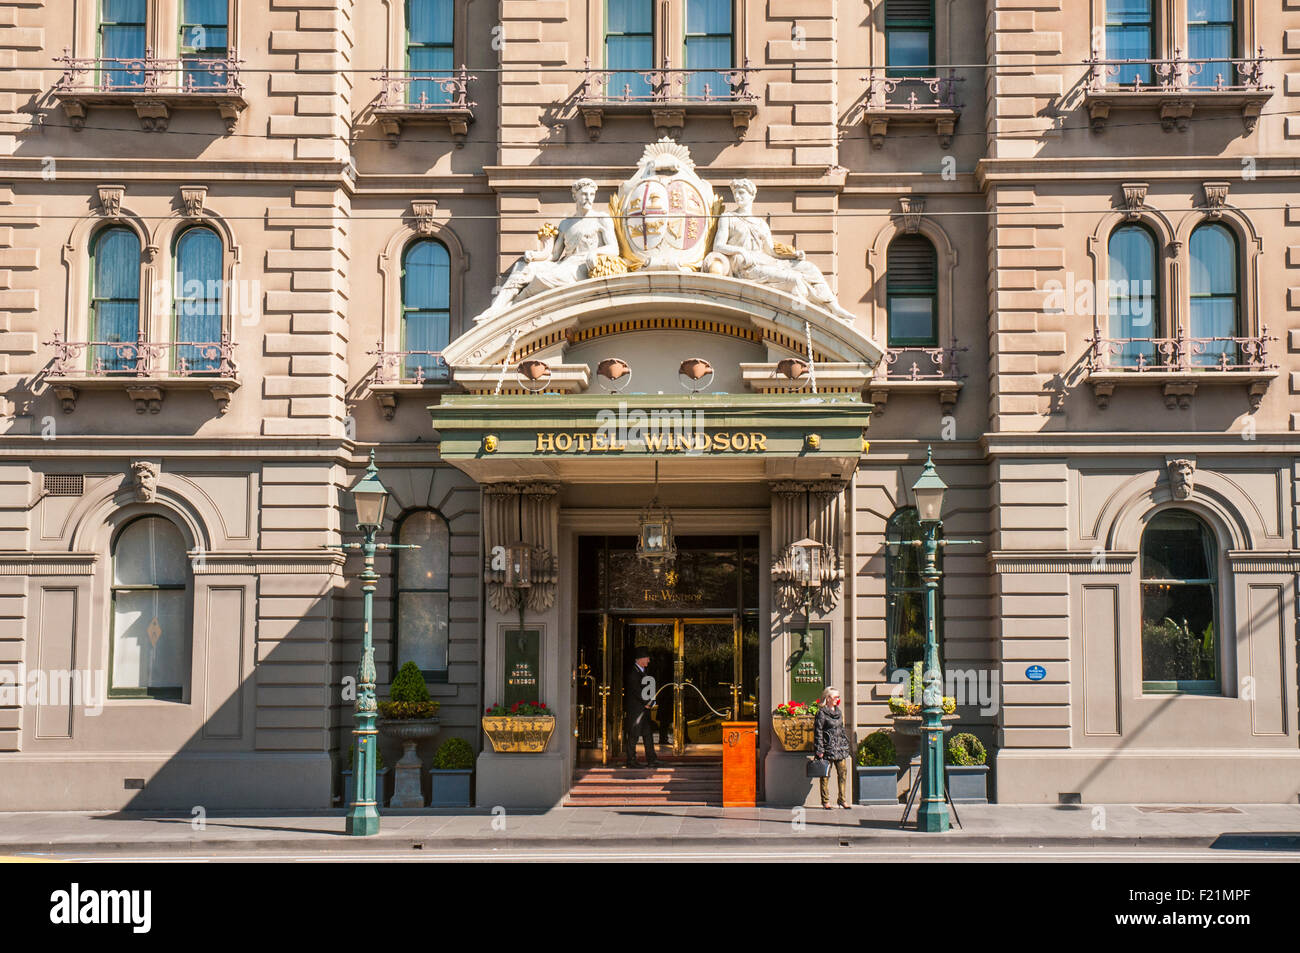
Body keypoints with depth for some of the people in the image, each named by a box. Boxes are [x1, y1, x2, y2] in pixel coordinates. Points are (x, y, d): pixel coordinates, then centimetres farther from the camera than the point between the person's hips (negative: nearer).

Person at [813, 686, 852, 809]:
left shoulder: (839, 712, 15)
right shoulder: (822, 713, -8)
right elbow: (818, 732, -10)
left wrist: (846, 743, 17)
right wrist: (819, 750, -14)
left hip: (840, 747, 7)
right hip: (828, 747, -7)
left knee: (843, 772, 4)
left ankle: (843, 799, 12)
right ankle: (825, 801, 8)